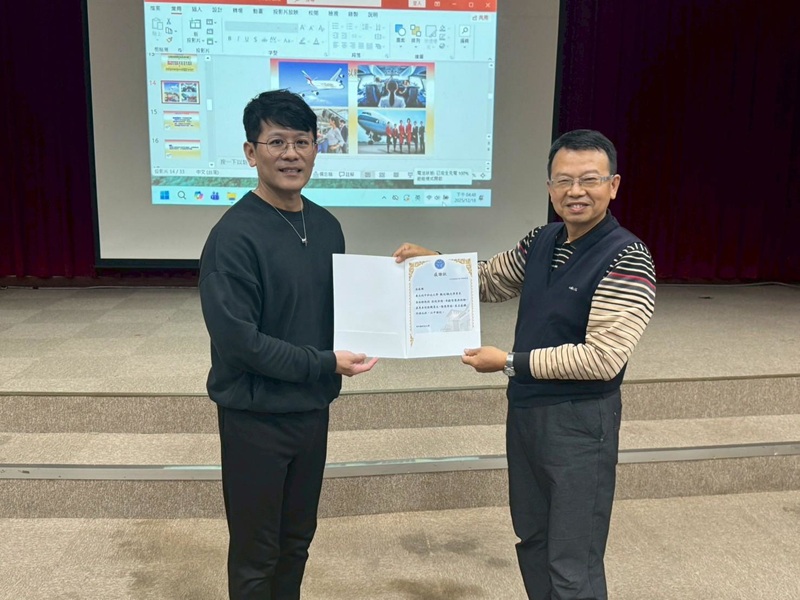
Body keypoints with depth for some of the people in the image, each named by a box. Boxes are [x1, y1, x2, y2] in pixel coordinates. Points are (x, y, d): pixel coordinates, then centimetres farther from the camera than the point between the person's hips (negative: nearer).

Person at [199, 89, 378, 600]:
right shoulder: (235, 235, -18)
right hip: (255, 416, -6)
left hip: (313, 409, 6)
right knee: (255, 553, 11)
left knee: (297, 539, 21)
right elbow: (236, 338, -22)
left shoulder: (327, 226, 3)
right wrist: (324, 364, -19)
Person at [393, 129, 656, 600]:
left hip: (579, 422, -7)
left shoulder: (627, 260, -19)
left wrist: (509, 362, -20)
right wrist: (433, 261, 2)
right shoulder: (541, 242, 4)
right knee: (532, 541, 22)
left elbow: (603, 359, -25)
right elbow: (488, 281, 19)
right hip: (524, 411, 8)